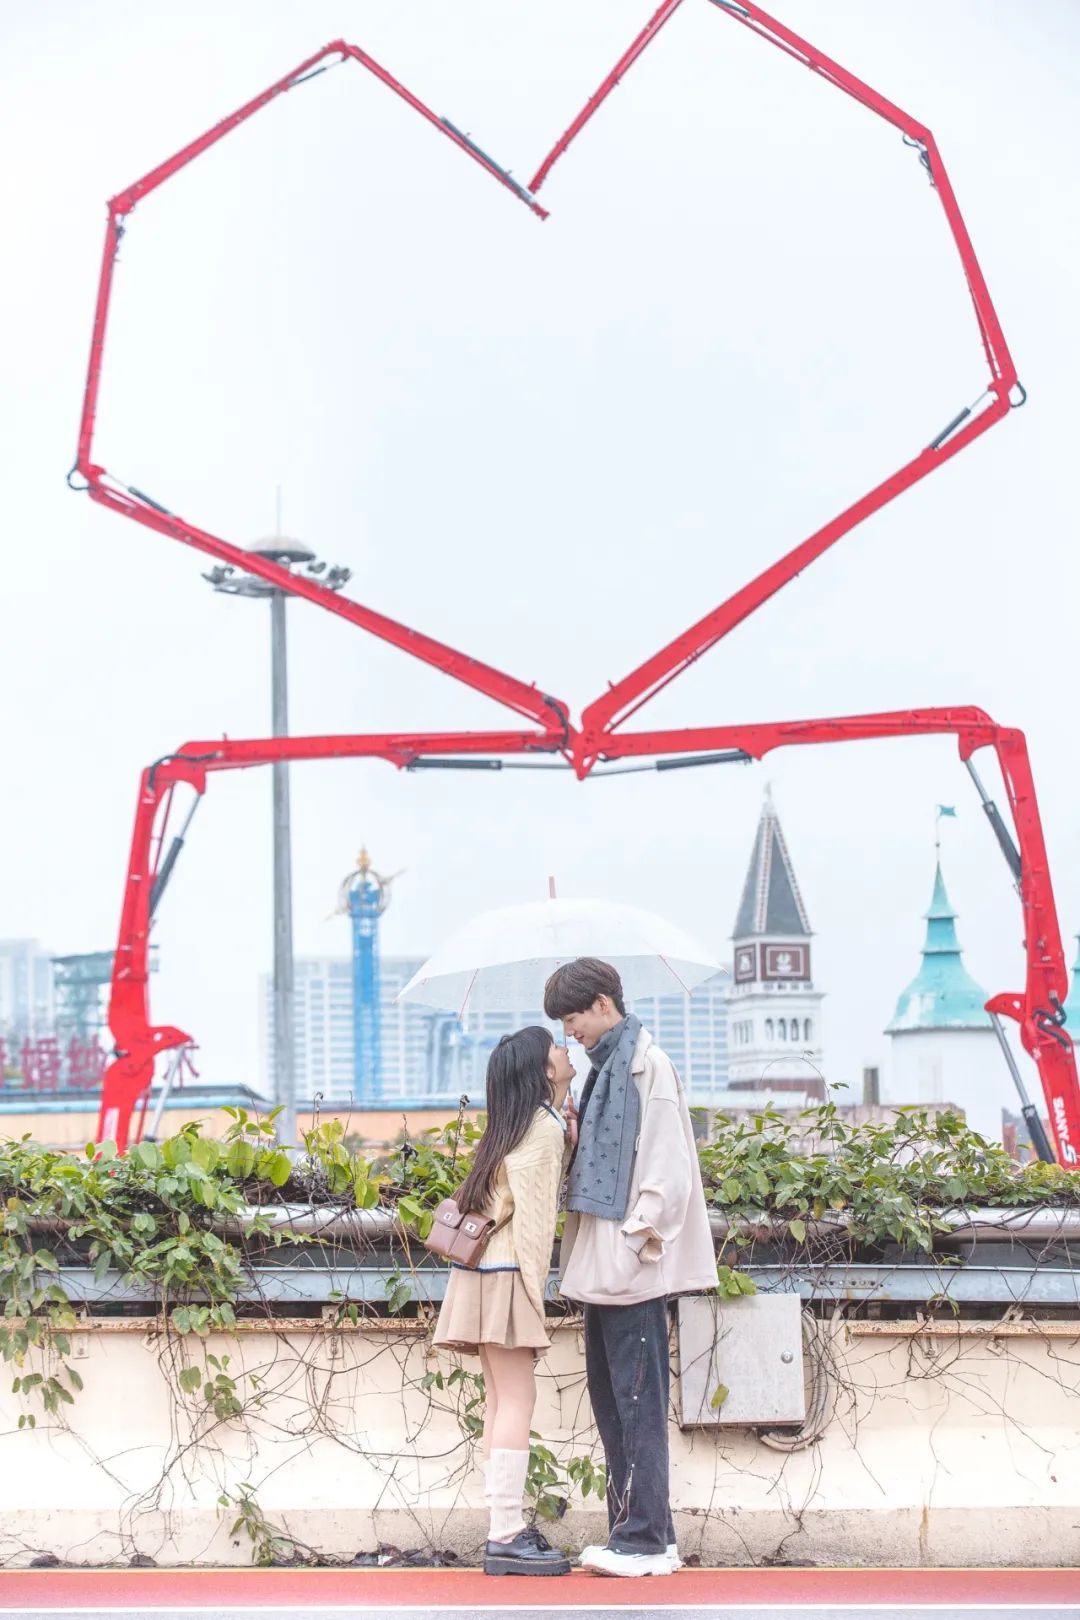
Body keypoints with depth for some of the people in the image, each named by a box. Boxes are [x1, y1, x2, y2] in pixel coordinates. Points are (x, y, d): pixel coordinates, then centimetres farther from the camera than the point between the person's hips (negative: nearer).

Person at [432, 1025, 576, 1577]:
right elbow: (532, 1218, -14)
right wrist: (534, 1290, -14)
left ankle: (508, 1530, 7)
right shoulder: (544, 1128, -9)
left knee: (501, 1401, 7)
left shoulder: (522, 1125, 18)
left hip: (485, 1271, 9)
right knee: (516, 1401, -10)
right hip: (507, 1275, -9)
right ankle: (506, 1537, -13)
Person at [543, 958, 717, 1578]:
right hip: (605, 1267, 10)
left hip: (633, 1269, -10)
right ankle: (634, 1532, 16)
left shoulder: (648, 1064, -10)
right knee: (610, 1397, 11)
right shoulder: (607, 1065, 17)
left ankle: (647, 1540, -3)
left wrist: (637, 1241, -19)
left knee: (636, 1399, -6)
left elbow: (666, 1167, -16)